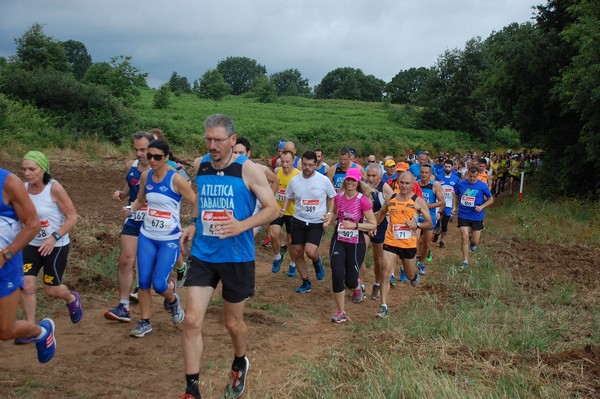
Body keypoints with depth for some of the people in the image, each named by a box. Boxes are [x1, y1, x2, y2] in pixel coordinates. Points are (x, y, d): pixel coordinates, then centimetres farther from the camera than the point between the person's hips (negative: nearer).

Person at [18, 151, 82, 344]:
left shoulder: (54, 188, -19)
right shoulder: (23, 188, -5)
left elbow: (72, 217, -15)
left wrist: (54, 237, -25)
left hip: (56, 246, -4)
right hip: (31, 245, 4)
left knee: (51, 289, 7)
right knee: (26, 285, -8)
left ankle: (72, 299, 42)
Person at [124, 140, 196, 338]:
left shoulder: (176, 179, -15)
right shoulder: (145, 176, 2)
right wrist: (130, 209, -1)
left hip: (170, 239, -5)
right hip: (147, 236, 5)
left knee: (159, 284, -8)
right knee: (143, 281, 4)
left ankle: (173, 300, 27)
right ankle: (144, 323, 19)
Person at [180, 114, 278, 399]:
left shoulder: (248, 169, -12)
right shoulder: (200, 166, 3)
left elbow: (272, 209, -11)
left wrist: (242, 226, -26)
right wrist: (193, 224, 5)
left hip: (237, 257, -3)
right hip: (203, 255, 3)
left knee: (233, 322, 13)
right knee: (192, 320, -6)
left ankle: (240, 365, 45)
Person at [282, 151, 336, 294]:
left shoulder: (324, 180, -8)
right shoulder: (294, 180, -1)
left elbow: (333, 197, 6)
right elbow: (288, 198, 14)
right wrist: (283, 210, -4)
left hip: (317, 222, -3)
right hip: (298, 221, 3)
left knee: (310, 251, -21)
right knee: (297, 253, 6)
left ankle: (317, 262, 17)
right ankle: (306, 283, 25)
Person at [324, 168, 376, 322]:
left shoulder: (363, 200, -15)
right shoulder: (339, 197, -2)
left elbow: (373, 225, -12)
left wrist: (355, 225, -24)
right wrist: (329, 220, 0)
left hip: (356, 244, -3)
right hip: (338, 241, 3)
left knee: (350, 280, 3)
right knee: (337, 275, -9)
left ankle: (356, 289, 44)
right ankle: (341, 312, 6)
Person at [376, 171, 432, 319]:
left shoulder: (418, 201, -5)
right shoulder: (391, 199, 3)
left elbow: (429, 223, -2)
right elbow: (381, 213, 24)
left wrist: (417, 225, -19)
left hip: (409, 244, -1)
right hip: (390, 242, 1)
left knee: (411, 275, 16)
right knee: (386, 274, -9)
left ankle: (415, 276, 55)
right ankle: (383, 307, -5)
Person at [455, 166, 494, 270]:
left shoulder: (482, 186, -9)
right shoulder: (461, 184, -4)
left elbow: (491, 199, -1)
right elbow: (455, 195, 12)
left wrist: (482, 206, -16)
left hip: (477, 216, -1)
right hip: (463, 215, 1)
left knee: (475, 242, 5)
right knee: (464, 238, -6)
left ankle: (473, 238, 43)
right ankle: (465, 261, 7)